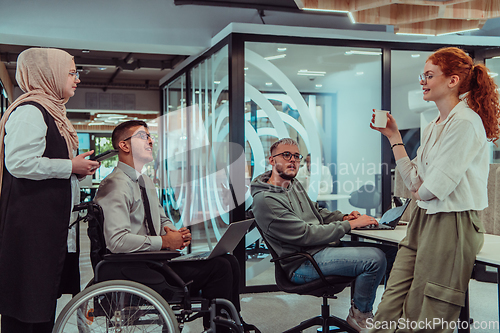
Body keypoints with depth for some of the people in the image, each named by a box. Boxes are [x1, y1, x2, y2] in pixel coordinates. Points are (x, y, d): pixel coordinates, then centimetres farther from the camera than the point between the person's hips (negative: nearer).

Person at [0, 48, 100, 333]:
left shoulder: (51, 111, 22)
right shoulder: (29, 111, -11)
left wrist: (79, 168, 14)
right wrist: (70, 166, -15)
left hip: (52, 222, 10)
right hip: (31, 223, -10)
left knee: (46, 295, 14)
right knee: (28, 297, -5)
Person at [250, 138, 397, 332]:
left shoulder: (294, 185, 13)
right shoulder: (265, 200, -17)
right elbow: (306, 235, -20)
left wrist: (343, 217, 6)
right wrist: (349, 225, -16)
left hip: (323, 246, 9)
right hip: (302, 263, -9)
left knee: (390, 252, 1)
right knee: (375, 258, -23)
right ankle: (360, 315, -1)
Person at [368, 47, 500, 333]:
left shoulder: (465, 122, -14)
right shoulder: (434, 127, 14)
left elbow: (434, 188, -19)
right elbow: (414, 182, 11)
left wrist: (420, 191, 4)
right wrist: (394, 136, 14)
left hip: (452, 225, -8)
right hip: (423, 219, 9)